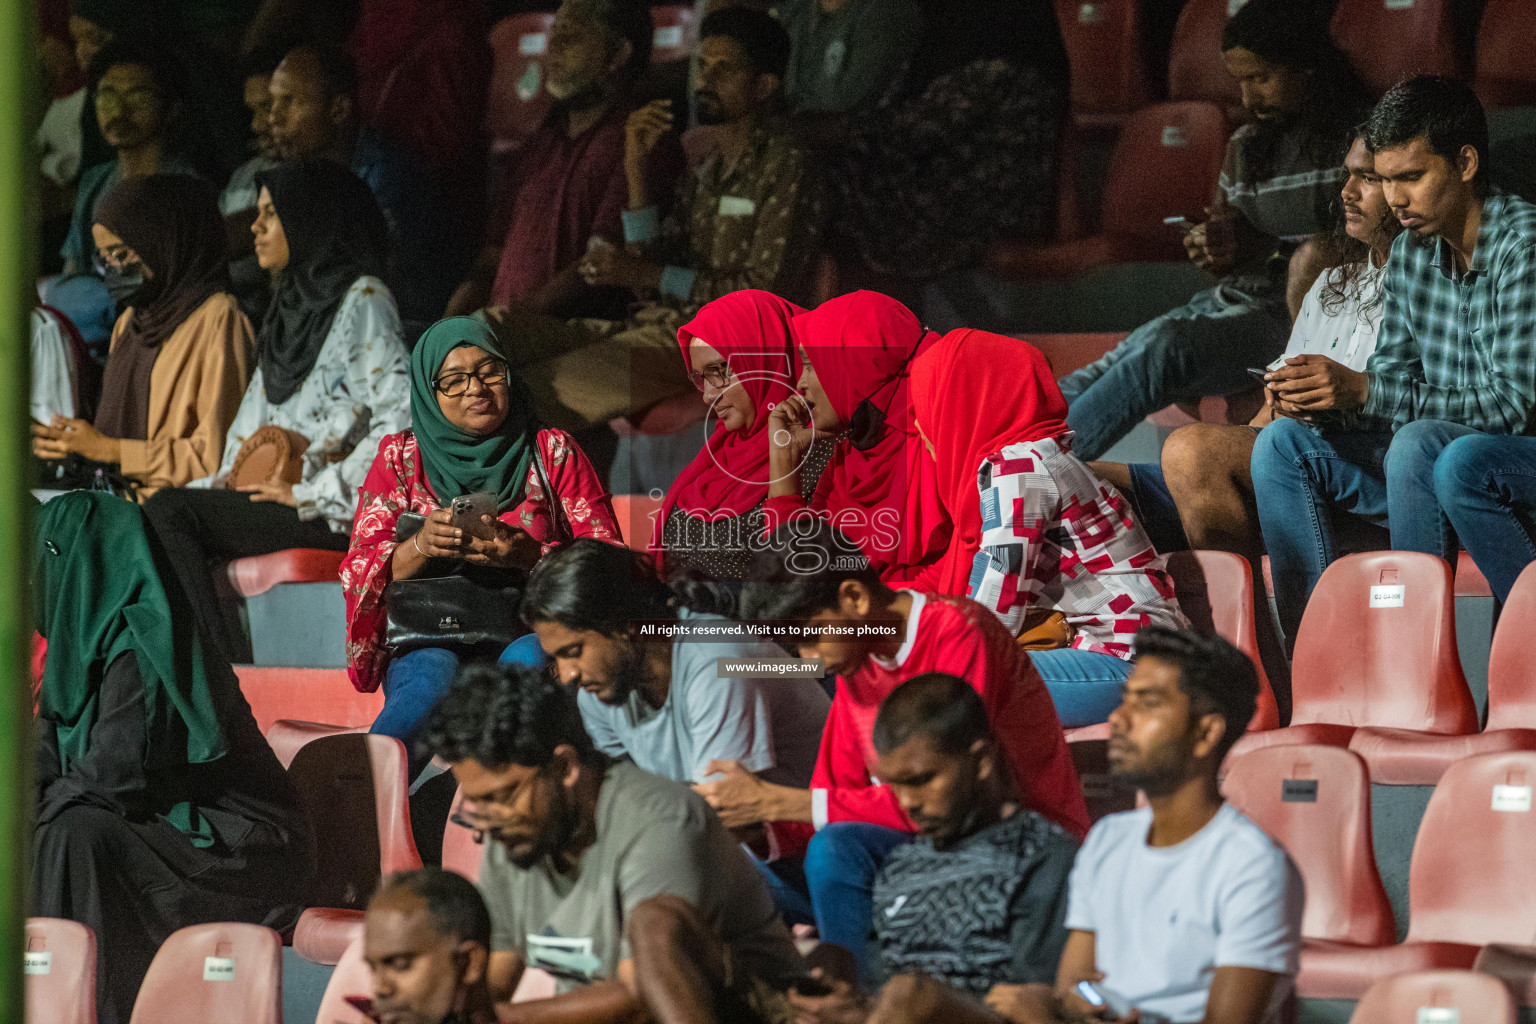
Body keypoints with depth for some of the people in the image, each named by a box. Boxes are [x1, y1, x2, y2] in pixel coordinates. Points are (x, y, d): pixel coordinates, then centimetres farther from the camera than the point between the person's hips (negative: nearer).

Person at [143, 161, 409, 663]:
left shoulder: (363, 301, -4)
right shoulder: (292, 305, 23)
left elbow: (401, 415, -15)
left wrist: (308, 493, -15)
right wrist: (228, 479, 6)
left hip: (329, 511, -8)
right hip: (268, 496, 8)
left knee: (169, 514, -25)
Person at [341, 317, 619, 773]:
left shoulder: (552, 452, 13)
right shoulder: (401, 457, 15)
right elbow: (358, 572, 6)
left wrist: (527, 555, -17)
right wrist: (421, 546, -16)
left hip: (531, 632, 0)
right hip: (430, 640, 0)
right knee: (431, 676, -36)